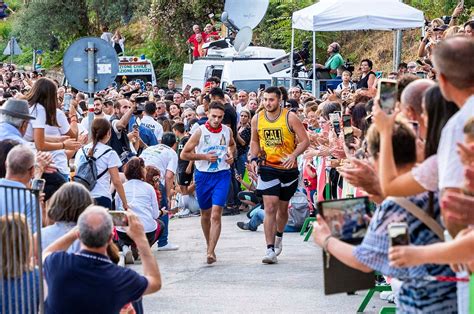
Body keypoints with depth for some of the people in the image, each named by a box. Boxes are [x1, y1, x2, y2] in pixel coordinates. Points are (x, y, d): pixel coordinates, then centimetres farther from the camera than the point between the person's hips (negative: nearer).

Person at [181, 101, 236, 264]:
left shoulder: (227, 131, 2)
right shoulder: (200, 132, -8)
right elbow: (184, 154, -6)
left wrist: (231, 154, 4)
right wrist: (204, 156, -15)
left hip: (222, 175, 0)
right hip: (203, 176, 0)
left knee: (216, 214, -14)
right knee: (205, 214, 13)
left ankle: (211, 252, -17)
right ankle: (210, 246, 34)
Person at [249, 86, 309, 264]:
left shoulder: (290, 117, -8)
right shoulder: (257, 119, 0)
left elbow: (305, 141, -8)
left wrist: (293, 155, -24)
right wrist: (254, 158, 0)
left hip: (288, 168, 0)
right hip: (268, 168, 0)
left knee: (283, 208, 15)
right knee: (270, 208, -13)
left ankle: (279, 236, 44)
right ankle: (270, 250, -15)